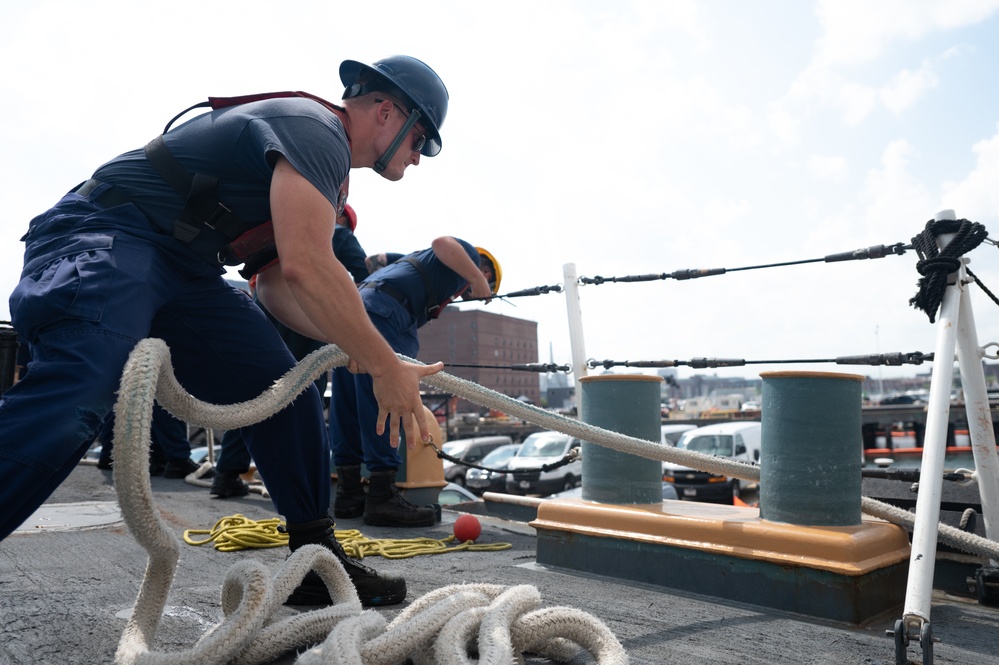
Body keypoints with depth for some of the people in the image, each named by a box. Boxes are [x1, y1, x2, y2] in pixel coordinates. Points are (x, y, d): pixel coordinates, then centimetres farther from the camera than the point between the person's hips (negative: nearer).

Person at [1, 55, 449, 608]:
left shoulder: (327, 173, 20)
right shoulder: (316, 129, -13)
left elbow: (276, 287, 16)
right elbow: (306, 268, -27)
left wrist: (355, 345, 1)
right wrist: (387, 368, -20)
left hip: (182, 270, 10)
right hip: (105, 239, -10)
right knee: (71, 402, -31)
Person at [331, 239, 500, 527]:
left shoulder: (424, 264, 38)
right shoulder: (470, 256, 12)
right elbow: (442, 243, -10)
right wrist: (477, 280, -7)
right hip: (382, 312, -9)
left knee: (347, 404, 8)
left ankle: (349, 492, 14)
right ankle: (382, 496, -12)